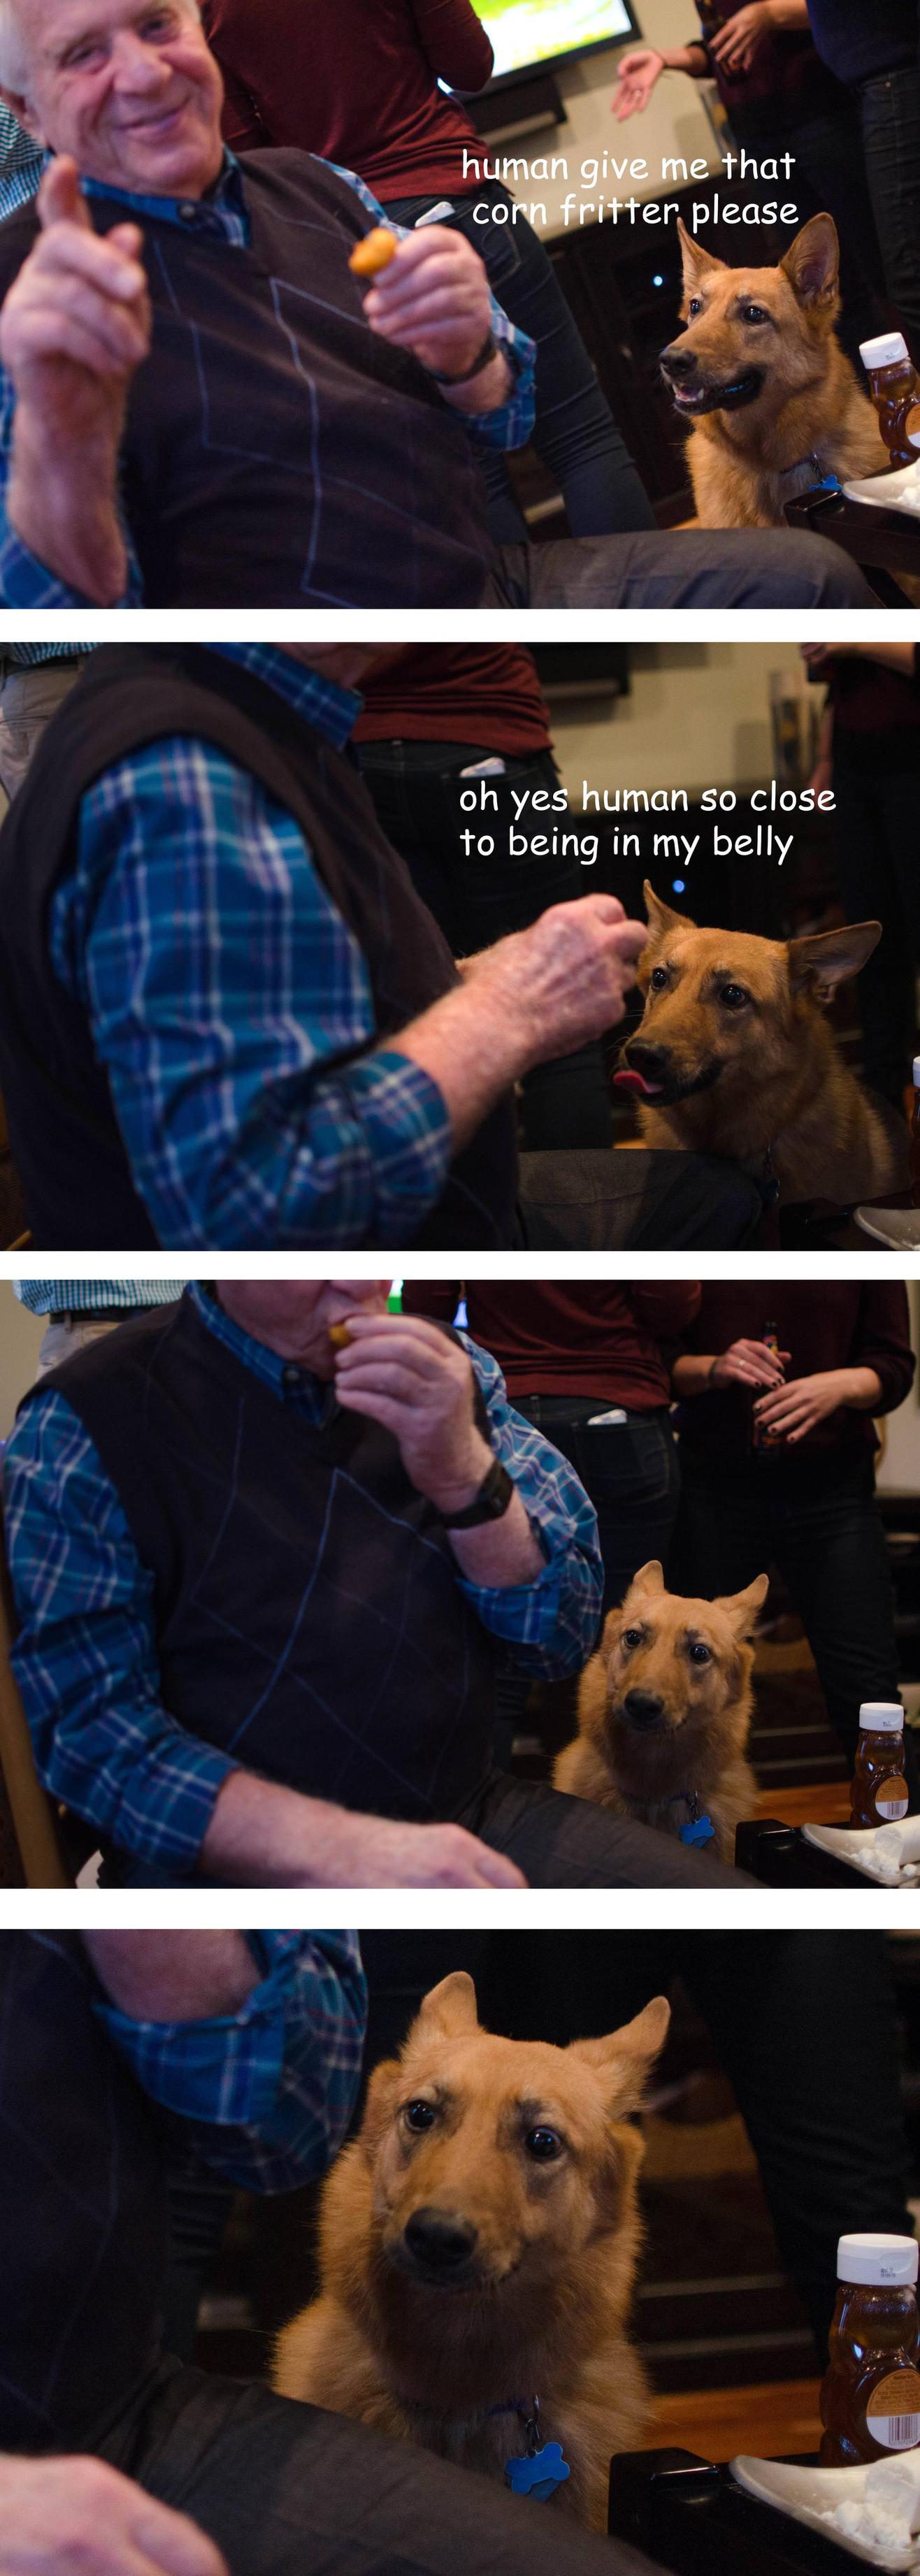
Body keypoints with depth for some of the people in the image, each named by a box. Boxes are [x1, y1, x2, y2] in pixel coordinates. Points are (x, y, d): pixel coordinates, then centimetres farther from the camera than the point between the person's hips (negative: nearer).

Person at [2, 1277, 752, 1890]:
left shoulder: (445, 1370, 9)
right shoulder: (83, 1425, -5)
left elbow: (564, 1636, 7)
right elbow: (88, 1727, -12)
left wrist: (463, 1474, -13)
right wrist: (340, 1850, -25)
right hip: (245, 1870, -5)